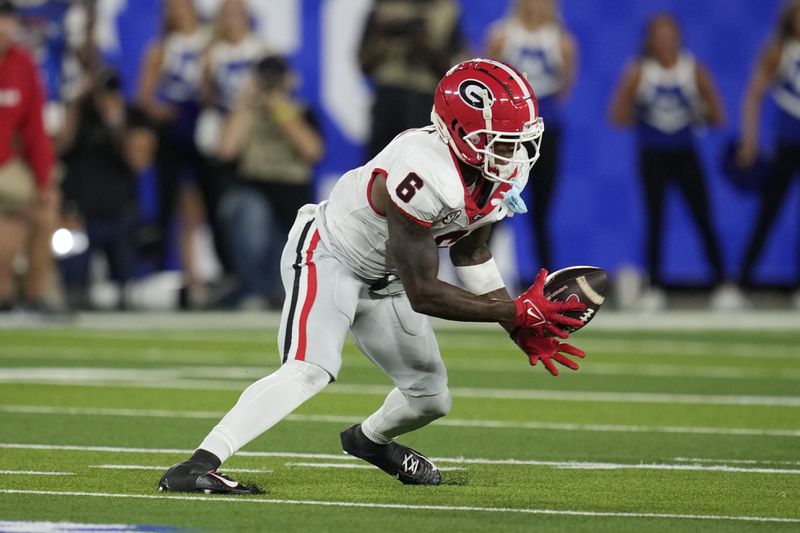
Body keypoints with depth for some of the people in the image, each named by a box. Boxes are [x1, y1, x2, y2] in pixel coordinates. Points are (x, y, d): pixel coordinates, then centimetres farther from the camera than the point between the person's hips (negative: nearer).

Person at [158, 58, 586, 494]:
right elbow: (423, 294, -31)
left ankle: (369, 440, 49)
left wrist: (522, 331, 1)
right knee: (309, 372, -30)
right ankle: (196, 467, -35)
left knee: (431, 398, 14)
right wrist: (518, 313, -28)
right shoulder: (426, 176, -37)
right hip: (327, 257, -9)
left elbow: (469, 250, 8)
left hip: (384, 279, 9)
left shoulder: (508, 170, -10)